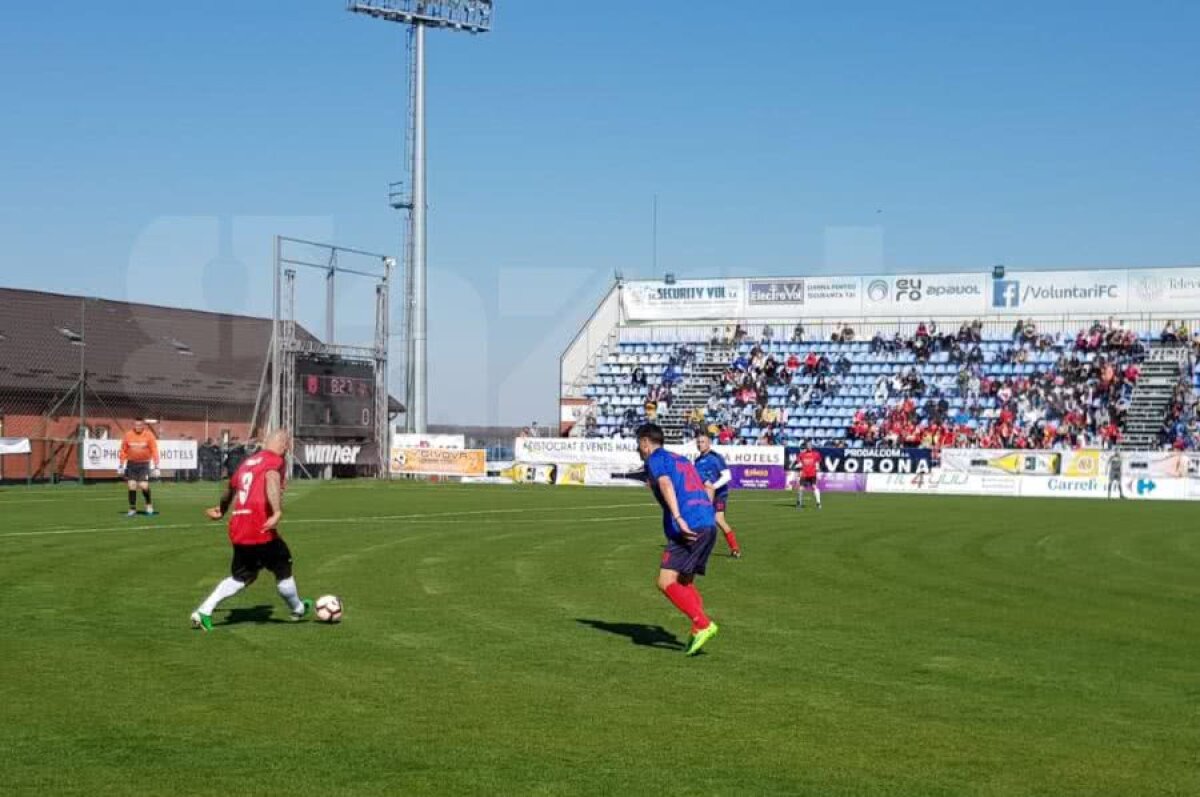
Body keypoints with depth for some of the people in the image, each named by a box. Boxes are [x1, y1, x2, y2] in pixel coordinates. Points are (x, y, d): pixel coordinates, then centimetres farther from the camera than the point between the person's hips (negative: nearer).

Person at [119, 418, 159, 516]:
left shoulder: (149, 435, -6)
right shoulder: (128, 435, -1)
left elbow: (154, 451, -5)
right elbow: (123, 451, 6)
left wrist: (156, 466, -9)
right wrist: (121, 466, 5)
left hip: (144, 464, -2)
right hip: (131, 463, 2)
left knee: (143, 486, -13)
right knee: (132, 486, -2)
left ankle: (149, 504, 14)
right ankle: (132, 509, 7)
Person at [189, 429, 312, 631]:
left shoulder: (249, 461, 19)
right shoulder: (276, 461, -5)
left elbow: (231, 485, 35)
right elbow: (272, 479, -28)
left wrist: (222, 509, 53)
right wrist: (278, 512, -40)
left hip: (238, 529, 7)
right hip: (261, 531, -7)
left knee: (242, 576, 17)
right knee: (283, 569, 14)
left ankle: (204, 611, 6)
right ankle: (298, 610, 33)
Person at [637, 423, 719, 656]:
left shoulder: (656, 459, 4)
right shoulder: (681, 459, 28)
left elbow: (666, 484, -15)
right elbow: (706, 489, 28)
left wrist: (678, 518, -26)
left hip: (688, 528, -9)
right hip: (708, 524, 9)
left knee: (666, 582, -8)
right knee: (685, 582, 16)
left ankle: (703, 625, -16)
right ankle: (699, 630, 3)